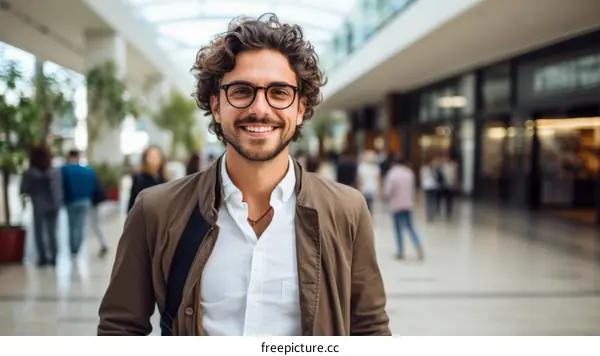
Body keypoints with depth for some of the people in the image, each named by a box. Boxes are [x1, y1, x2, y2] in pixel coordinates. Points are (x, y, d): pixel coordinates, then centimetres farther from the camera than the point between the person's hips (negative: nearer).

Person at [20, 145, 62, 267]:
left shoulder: (29, 174, -11)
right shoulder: (56, 172, -3)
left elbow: (24, 190, -5)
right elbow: (61, 188, -2)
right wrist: (58, 202, 8)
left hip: (39, 207, -3)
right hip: (53, 206, 3)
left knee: (39, 232, 9)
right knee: (52, 232, 11)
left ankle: (43, 257, 7)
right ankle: (53, 258, 12)